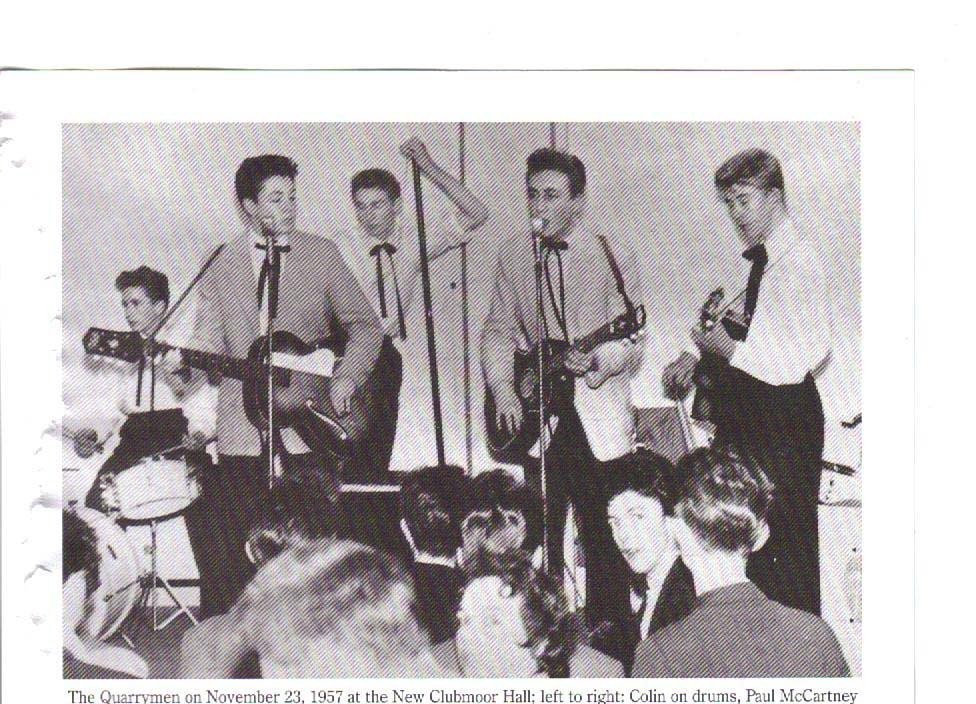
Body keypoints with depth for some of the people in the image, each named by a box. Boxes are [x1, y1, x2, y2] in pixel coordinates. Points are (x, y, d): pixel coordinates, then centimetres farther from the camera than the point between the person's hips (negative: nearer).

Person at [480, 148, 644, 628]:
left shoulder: (612, 257, -7)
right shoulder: (512, 254, 5)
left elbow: (631, 343, -9)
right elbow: (498, 330, 10)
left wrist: (596, 362, -29)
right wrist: (502, 386, -5)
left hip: (599, 419, -4)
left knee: (605, 541, -1)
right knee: (539, 537, 10)